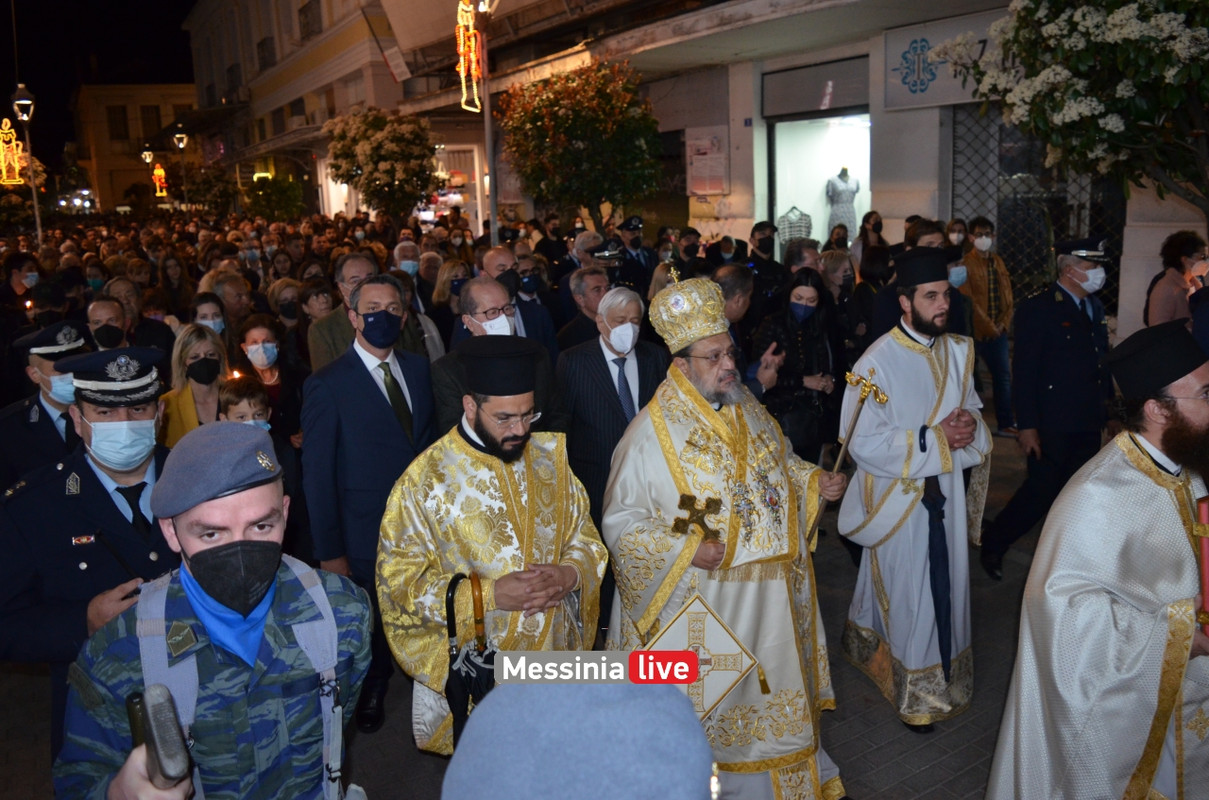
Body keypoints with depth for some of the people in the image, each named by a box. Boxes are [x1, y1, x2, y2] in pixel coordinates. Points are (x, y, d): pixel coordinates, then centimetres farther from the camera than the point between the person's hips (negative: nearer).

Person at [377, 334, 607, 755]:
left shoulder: (548, 458, -1)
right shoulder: (424, 481, -13)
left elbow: (587, 540, 5)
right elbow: (401, 581, -13)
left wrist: (568, 575, -17)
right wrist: (491, 594, -23)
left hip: (555, 655, 4)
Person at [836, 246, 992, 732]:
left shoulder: (957, 351, 1)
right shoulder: (877, 362, -19)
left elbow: (971, 410, 13)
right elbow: (863, 444, -21)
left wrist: (970, 425, -11)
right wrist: (935, 438, -20)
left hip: (945, 490, 6)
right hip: (899, 495, -5)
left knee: (945, 582, 16)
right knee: (908, 591, 7)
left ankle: (944, 671, 39)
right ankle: (914, 691, 26)